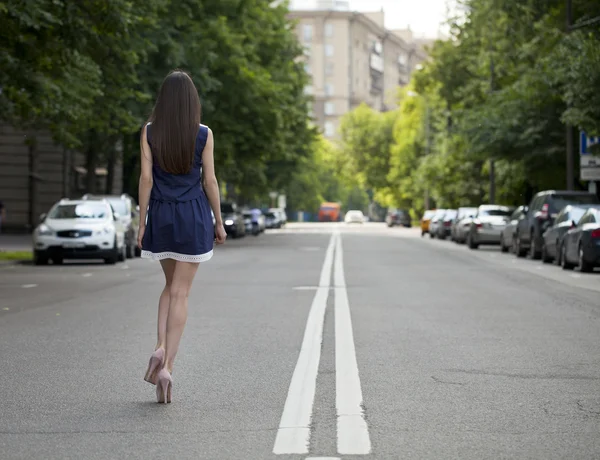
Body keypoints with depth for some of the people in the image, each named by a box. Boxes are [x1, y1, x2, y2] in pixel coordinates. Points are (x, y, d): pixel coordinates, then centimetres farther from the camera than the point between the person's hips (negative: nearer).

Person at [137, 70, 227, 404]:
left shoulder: (150, 132, -1)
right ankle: (167, 365, -7)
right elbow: (210, 181, -3)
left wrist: (142, 222, 3)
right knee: (181, 293, 0)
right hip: (194, 216, -2)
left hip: (161, 215, 2)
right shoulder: (204, 134, -4)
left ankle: (161, 348, 0)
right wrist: (219, 223, 5)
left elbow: (146, 178, -2)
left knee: (171, 285, 20)